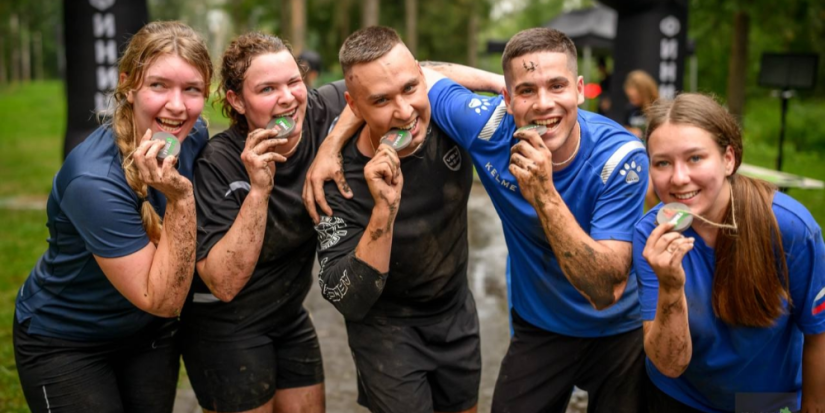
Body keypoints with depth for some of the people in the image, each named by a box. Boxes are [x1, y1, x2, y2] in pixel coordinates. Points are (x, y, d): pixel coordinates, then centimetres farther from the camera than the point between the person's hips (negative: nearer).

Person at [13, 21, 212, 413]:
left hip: (150, 332, 6)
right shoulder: (94, 179, -32)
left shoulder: (195, 136, -13)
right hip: (63, 342, -5)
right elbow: (163, 299, -29)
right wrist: (180, 199, -36)